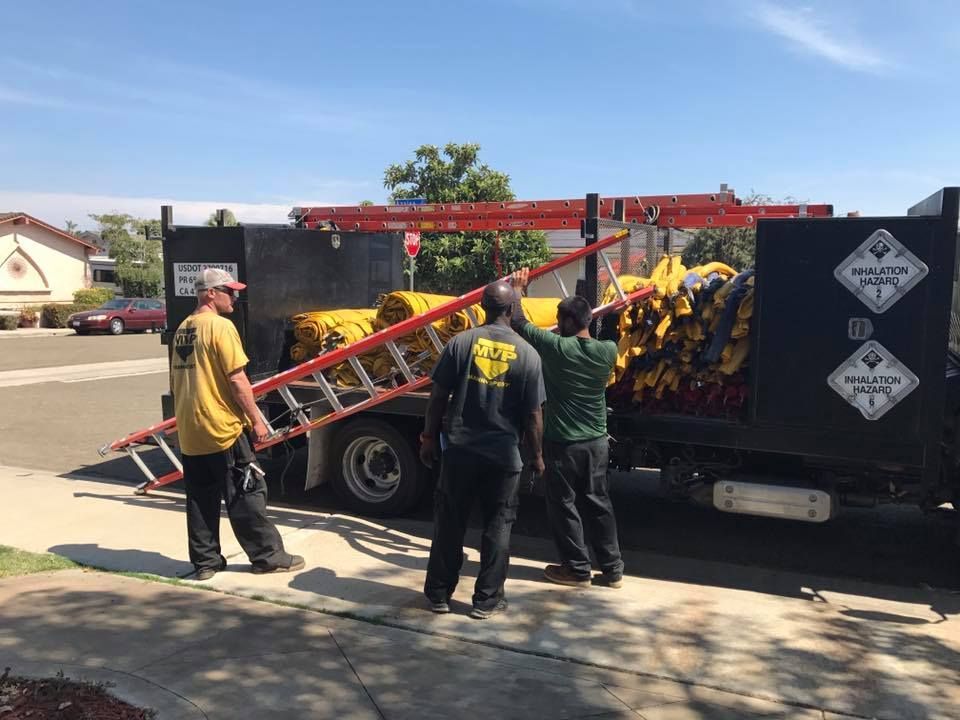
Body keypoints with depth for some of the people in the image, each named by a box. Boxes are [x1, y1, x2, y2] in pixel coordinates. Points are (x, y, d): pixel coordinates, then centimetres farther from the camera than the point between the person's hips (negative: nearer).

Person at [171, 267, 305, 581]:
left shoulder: (182, 329, 12)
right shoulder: (221, 326, -13)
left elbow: (176, 380, 19)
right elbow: (237, 380, -17)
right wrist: (256, 420, -11)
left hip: (189, 432, 8)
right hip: (223, 429, -8)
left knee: (200, 499, 13)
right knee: (247, 495, 2)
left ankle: (205, 561, 19)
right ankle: (267, 555, 11)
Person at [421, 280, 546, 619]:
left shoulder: (461, 342, -5)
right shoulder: (527, 354, -5)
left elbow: (438, 397, -3)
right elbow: (532, 414, -3)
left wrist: (429, 437, 8)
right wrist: (537, 455, 9)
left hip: (460, 449, 1)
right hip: (503, 454, 0)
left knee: (449, 523, 13)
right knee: (497, 526, 13)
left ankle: (439, 593, 23)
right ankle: (487, 599, 20)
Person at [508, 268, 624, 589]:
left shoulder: (556, 347, -17)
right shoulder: (608, 351, -4)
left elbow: (518, 323, -6)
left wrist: (517, 289, 8)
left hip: (563, 442, -5)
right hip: (597, 441, 5)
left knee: (564, 506, 9)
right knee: (598, 503, 15)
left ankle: (577, 569, 18)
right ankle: (612, 568, 21)